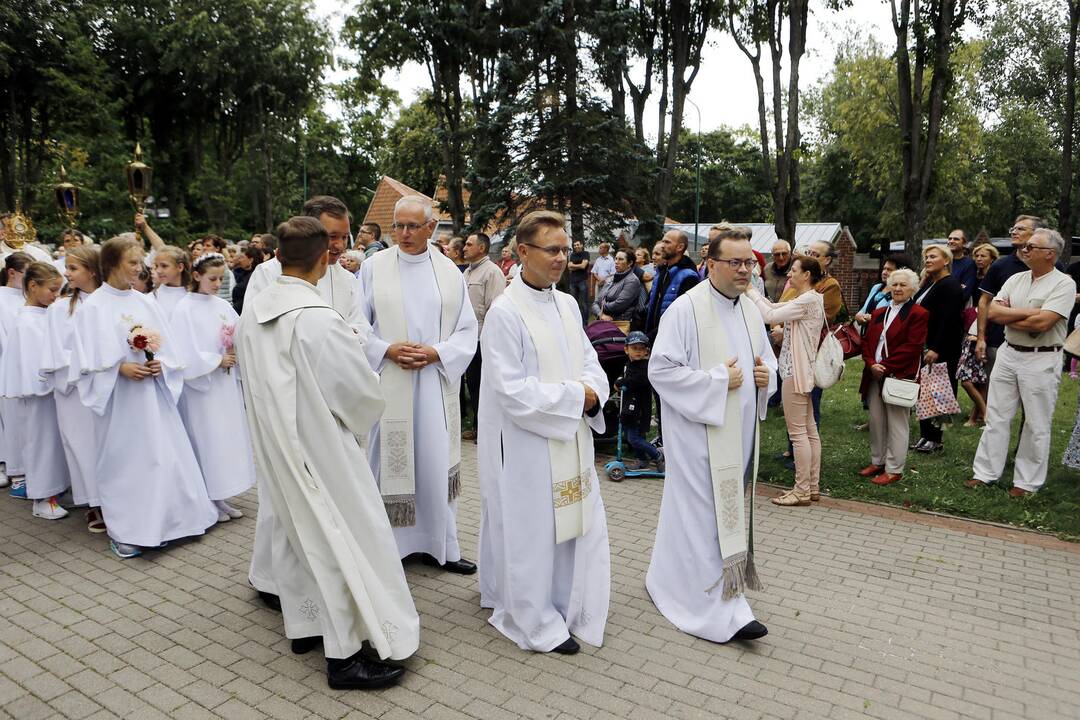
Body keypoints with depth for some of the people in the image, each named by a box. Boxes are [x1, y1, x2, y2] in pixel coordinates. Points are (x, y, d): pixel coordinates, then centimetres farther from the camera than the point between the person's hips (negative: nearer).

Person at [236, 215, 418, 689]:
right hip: (317, 448, -8)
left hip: (273, 446, 8)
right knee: (340, 539, 3)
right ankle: (344, 656, 11)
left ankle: (302, 625, 35)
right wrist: (354, 422, 3)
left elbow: (254, 378, 11)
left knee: (294, 530, 20)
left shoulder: (251, 312, -2)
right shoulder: (318, 319, -25)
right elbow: (364, 393, -18)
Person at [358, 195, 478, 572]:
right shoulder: (373, 266, 0)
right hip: (389, 383, -2)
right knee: (391, 461, 4)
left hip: (436, 383, 2)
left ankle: (440, 544, 22)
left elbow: (467, 329, 5)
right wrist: (387, 350, -14)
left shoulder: (449, 272, 5)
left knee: (437, 462, 8)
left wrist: (437, 353, -11)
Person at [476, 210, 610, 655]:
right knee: (532, 532, 5)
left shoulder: (567, 305, 7)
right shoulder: (505, 313, -16)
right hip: (526, 445, -7)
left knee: (573, 524, 15)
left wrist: (592, 392, -10)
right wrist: (574, 396, -16)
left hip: (570, 439, 7)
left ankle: (568, 608, 35)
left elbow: (590, 361, 12)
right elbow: (512, 391, -19)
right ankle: (537, 624, 23)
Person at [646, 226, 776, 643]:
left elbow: (767, 360, 22)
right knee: (706, 517, -1)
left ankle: (668, 580, 33)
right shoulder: (686, 309, -14)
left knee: (729, 512, 16)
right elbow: (661, 370, -17)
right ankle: (719, 612, 10)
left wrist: (766, 375, -2)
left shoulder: (751, 312, 10)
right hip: (699, 432, -8)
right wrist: (718, 380, -19)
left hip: (738, 435, 8)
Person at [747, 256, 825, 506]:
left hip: (796, 371, -10)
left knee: (798, 432, -5)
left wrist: (750, 291, -10)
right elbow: (773, 306, 14)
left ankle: (802, 491, 1)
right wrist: (751, 290, 6)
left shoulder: (808, 300, -17)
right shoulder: (808, 299, 14)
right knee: (809, 429, 12)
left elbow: (769, 315, -21)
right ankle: (812, 487, 19)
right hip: (802, 371, 10)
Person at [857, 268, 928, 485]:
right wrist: (871, 364, -7)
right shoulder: (878, 313, 16)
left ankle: (894, 470, 8)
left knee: (896, 424, 0)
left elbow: (911, 347, -13)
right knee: (876, 421, 12)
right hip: (875, 376, 6)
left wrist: (886, 367, -16)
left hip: (900, 376, -6)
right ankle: (877, 461, 26)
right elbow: (867, 341, 11)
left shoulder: (918, 314, -5)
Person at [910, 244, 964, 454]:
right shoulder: (929, 284, 16)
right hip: (924, 348, 8)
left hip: (941, 350, -8)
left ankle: (934, 439, 6)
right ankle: (925, 436, 16)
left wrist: (936, 349, -23)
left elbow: (949, 320, -19)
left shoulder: (950, 285, -11)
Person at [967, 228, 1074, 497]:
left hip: (1041, 361, -6)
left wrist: (1009, 318, -8)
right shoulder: (1016, 279, 8)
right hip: (1008, 354, 6)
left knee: (1036, 425, 5)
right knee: (996, 417, 9)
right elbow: (993, 312, -3)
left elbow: (1042, 323, -22)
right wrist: (1027, 312, -15)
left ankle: (1027, 482, 15)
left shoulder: (1063, 283, -10)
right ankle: (985, 473, 18)